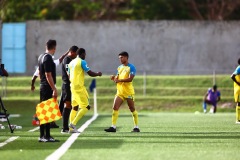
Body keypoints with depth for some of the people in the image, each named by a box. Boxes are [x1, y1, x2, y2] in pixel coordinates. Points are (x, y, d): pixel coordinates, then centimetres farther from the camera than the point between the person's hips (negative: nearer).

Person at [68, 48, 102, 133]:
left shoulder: (71, 63, 15)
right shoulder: (82, 62, -9)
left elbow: (69, 76, 20)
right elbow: (90, 73, -10)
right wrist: (98, 74, 8)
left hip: (73, 87, 9)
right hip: (79, 87, -9)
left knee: (75, 107, 13)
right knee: (86, 107, -6)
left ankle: (71, 128, 8)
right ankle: (73, 124, -14)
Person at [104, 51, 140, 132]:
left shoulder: (131, 67, -7)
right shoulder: (119, 67, 15)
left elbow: (130, 79, -19)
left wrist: (119, 80, -25)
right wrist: (114, 78, -4)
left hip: (128, 92, -6)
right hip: (120, 91, 6)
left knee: (132, 109, 2)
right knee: (115, 107, -7)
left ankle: (136, 127, 11)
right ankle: (113, 127, -10)